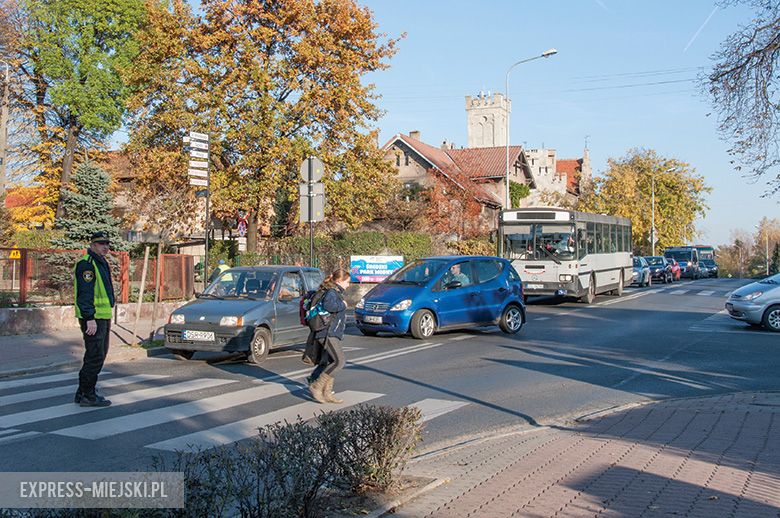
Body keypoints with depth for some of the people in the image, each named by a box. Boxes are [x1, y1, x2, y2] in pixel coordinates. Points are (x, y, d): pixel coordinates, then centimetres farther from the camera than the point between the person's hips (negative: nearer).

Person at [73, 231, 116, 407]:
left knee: (100, 354, 15)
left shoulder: (102, 264, 19)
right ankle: (87, 396, -2)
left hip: (102, 317, 11)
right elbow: (84, 293, -21)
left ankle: (84, 392, 23)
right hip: (92, 318, -11)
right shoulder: (87, 264, -13)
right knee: (95, 356, -9)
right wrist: (90, 318, -26)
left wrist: (108, 318, 23)